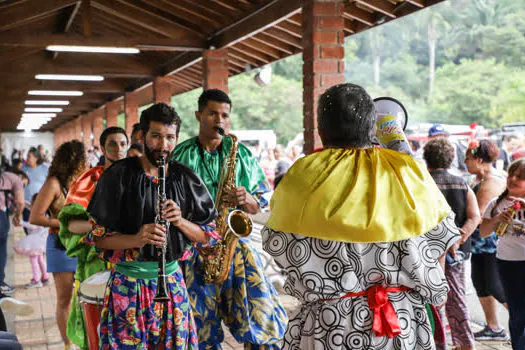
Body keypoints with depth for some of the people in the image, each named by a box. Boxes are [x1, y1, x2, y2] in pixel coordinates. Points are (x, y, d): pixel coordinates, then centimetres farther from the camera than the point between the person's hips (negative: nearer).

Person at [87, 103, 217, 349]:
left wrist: (180, 221, -12)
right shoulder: (119, 176, -4)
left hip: (172, 280, 3)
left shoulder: (185, 179, 5)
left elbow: (207, 236, 7)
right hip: (128, 282, -2)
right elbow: (97, 236, -5)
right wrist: (136, 239, -22)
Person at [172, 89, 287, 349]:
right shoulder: (180, 155, 5)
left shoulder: (242, 154, 10)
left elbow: (260, 204, 13)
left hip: (236, 241, 2)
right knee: (201, 325, -1)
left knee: (264, 314, -8)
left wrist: (245, 200, -10)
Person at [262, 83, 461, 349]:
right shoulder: (407, 172, -6)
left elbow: (276, 244, -2)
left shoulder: (303, 176, -11)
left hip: (327, 322, -1)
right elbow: (441, 239, 2)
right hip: (402, 321, 2)